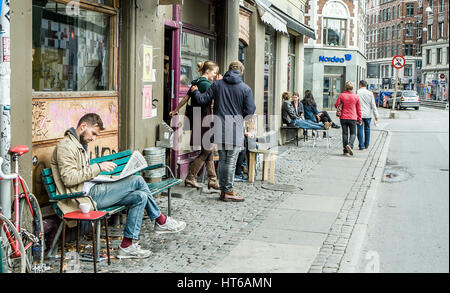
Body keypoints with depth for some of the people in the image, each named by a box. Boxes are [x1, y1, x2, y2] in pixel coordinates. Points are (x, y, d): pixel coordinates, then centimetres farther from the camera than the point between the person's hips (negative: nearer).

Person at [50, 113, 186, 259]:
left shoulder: (80, 145, 22)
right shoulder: (65, 146, -10)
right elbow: (69, 178, -21)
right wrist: (98, 167, -20)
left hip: (93, 191, 10)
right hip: (87, 196, -10)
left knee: (141, 196, -5)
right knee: (137, 180, -15)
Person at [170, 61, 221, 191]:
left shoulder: (196, 83, 14)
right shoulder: (206, 84, -15)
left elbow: (185, 98, 19)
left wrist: (175, 110, 27)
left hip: (197, 119, 10)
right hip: (203, 120, -10)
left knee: (209, 150, 11)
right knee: (207, 151, 0)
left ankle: (212, 180, 14)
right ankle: (190, 178, 5)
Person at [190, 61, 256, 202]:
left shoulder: (217, 84, 5)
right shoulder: (245, 89, -2)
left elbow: (202, 100, 5)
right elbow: (250, 111, -4)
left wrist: (195, 91, 24)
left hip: (219, 128, 4)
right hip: (235, 129, -3)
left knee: (222, 160, 12)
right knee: (231, 162, 1)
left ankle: (223, 190, 19)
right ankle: (228, 192, 5)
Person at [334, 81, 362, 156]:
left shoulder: (341, 95, -2)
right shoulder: (356, 96, 1)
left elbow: (336, 105, 1)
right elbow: (358, 109, 5)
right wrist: (359, 119, 12)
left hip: (343, 117, 1)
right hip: (353, 118, 0)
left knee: (345, 133, 7)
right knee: (353, 133, 9)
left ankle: (346, 151, 6)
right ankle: (350, 145, -18)